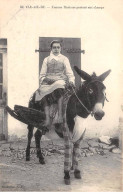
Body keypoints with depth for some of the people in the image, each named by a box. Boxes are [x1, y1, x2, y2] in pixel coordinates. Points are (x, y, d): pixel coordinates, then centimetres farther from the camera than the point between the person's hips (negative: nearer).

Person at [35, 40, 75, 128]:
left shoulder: (64, 59, 20)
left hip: (60, 80, -2)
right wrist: (42, 81, 1)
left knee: (59, 87, -38)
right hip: (48, 81, 2)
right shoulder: (46, 59, 23)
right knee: (45, 95, -29)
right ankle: (47, 118, -34)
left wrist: (71, 80, -8)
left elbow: (69, 72, 11)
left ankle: (60, 114, -43)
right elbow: (42, 74, 20)